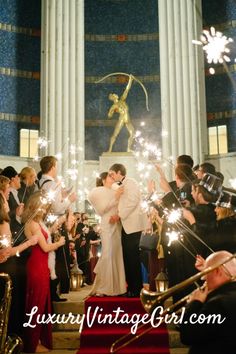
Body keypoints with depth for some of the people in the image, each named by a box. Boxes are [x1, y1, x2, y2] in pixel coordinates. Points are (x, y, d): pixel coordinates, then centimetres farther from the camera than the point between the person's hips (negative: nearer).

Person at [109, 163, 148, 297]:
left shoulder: (130, 182, -6)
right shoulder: (121, 186, 20)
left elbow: (132, 201, -18)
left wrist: (119, 215, -17)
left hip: (132, 224, -9)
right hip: (125, 225, 9)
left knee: (132, 256, -7)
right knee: (127, 257, 8)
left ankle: (137, 289, 1)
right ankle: (130, 288, 14)